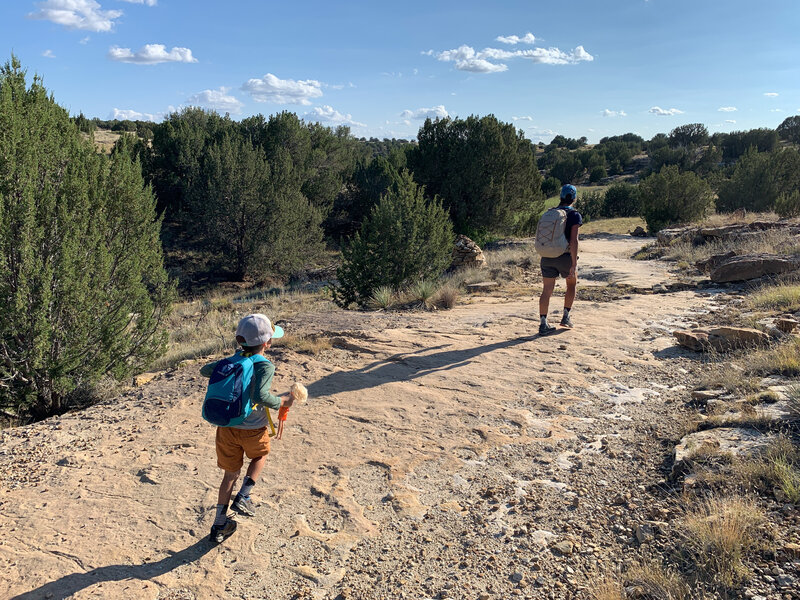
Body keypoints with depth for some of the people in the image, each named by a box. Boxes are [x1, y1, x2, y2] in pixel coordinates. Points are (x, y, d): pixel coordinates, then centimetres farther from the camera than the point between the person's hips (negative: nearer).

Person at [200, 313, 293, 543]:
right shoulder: (265, 366, -18)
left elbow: (205, 370, 16)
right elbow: (260, 396, -33)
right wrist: (281, 401, -17)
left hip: (226, 427, 5)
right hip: (253, 430, -4)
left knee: (230, 473, 20)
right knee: (260, 456, 30)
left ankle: (219, 524, 27)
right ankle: (243, 497, 17)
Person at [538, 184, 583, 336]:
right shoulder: (574, 215, -8)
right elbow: (574, 240, -17)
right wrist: (574, 265, -19)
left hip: (547, 256, 4)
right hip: (565, 257, -3)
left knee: (547, 291, 2)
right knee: (572, 284, 21)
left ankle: (543, 324, -2)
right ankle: (566, 317, 20)